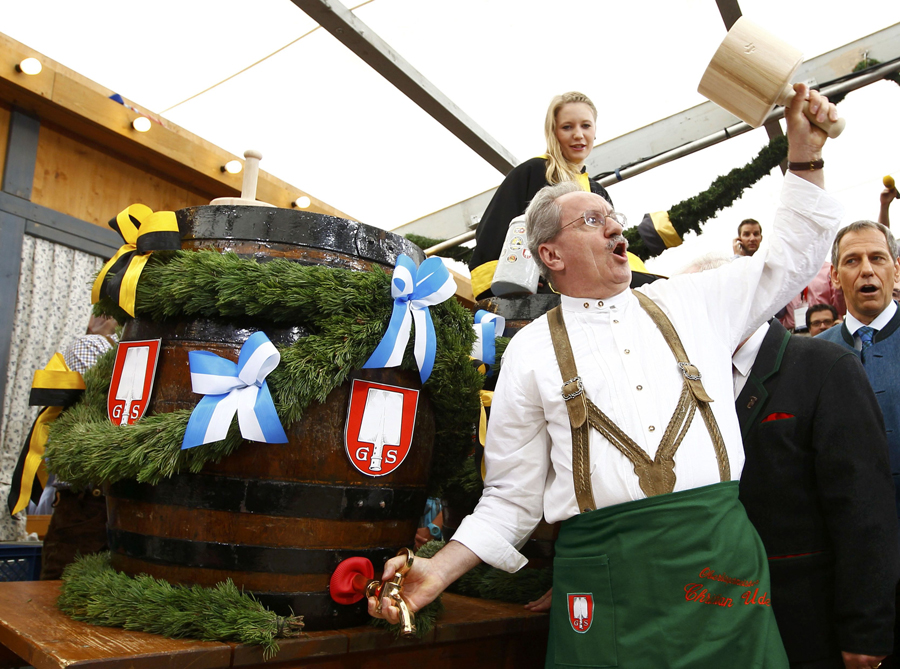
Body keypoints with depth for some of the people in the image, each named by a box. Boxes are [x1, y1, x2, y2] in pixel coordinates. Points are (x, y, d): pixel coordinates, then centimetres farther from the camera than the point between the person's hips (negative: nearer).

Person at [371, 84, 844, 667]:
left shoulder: (690, 304, 12)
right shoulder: (532, 350, 3)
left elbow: (794, 255, 22)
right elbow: (511, 498, 5)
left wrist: (805, 154, 13)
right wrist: (440, 572, -7)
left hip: (721, 555, 3)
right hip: (604, 580, -2)